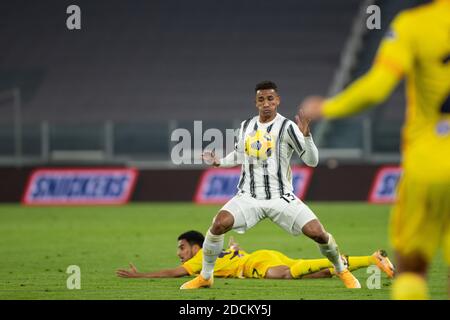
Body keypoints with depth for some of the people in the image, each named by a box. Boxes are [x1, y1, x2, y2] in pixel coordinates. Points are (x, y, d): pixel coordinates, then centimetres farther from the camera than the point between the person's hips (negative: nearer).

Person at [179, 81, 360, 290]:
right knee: (219, 224, -24)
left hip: (281, 197, -3)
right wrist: (218, 162, 7)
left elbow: (312, 161, -14)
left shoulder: (287, 127, -9)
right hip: (249, 196, 3)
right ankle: (205, 277, -5)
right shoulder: (246, 126, 6)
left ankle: (342, 271, 14)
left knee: (317, 232, -16)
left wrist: (306, 135, -28)